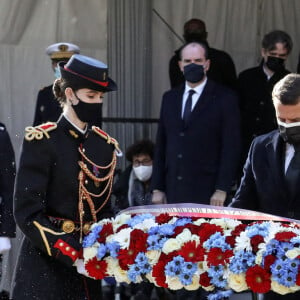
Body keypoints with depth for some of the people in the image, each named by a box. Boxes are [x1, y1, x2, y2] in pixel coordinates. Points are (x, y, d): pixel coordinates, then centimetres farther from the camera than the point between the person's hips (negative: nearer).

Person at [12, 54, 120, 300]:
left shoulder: (106, 145, 7)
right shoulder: (42, 141, -10)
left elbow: (104, 210, 12)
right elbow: (28, 213, -15)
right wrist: (74, 257, -20)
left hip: (88, 268, 5)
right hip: (45, 268, -5)